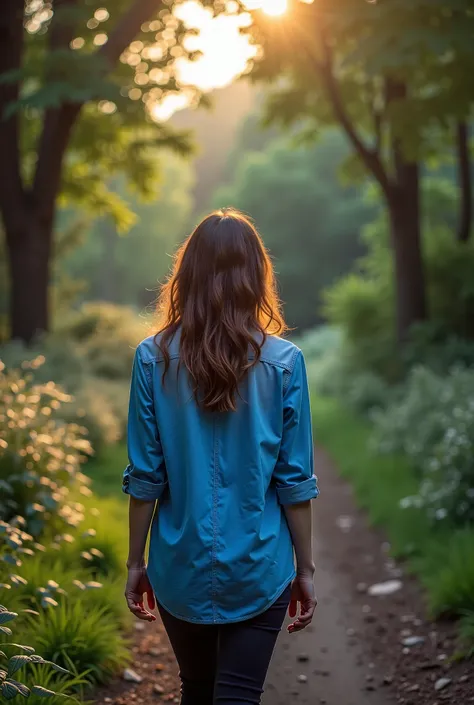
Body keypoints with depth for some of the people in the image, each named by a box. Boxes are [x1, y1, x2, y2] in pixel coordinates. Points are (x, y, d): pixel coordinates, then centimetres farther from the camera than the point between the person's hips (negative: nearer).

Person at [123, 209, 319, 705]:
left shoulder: (153, 359, -8)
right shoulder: (283, 362, -9)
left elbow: (144, 477, -5)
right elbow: (294, 481, -6)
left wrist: (135, 562, 7)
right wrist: (305, 570, 5)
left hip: (181, 569, 2)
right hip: (258, 570, -2)